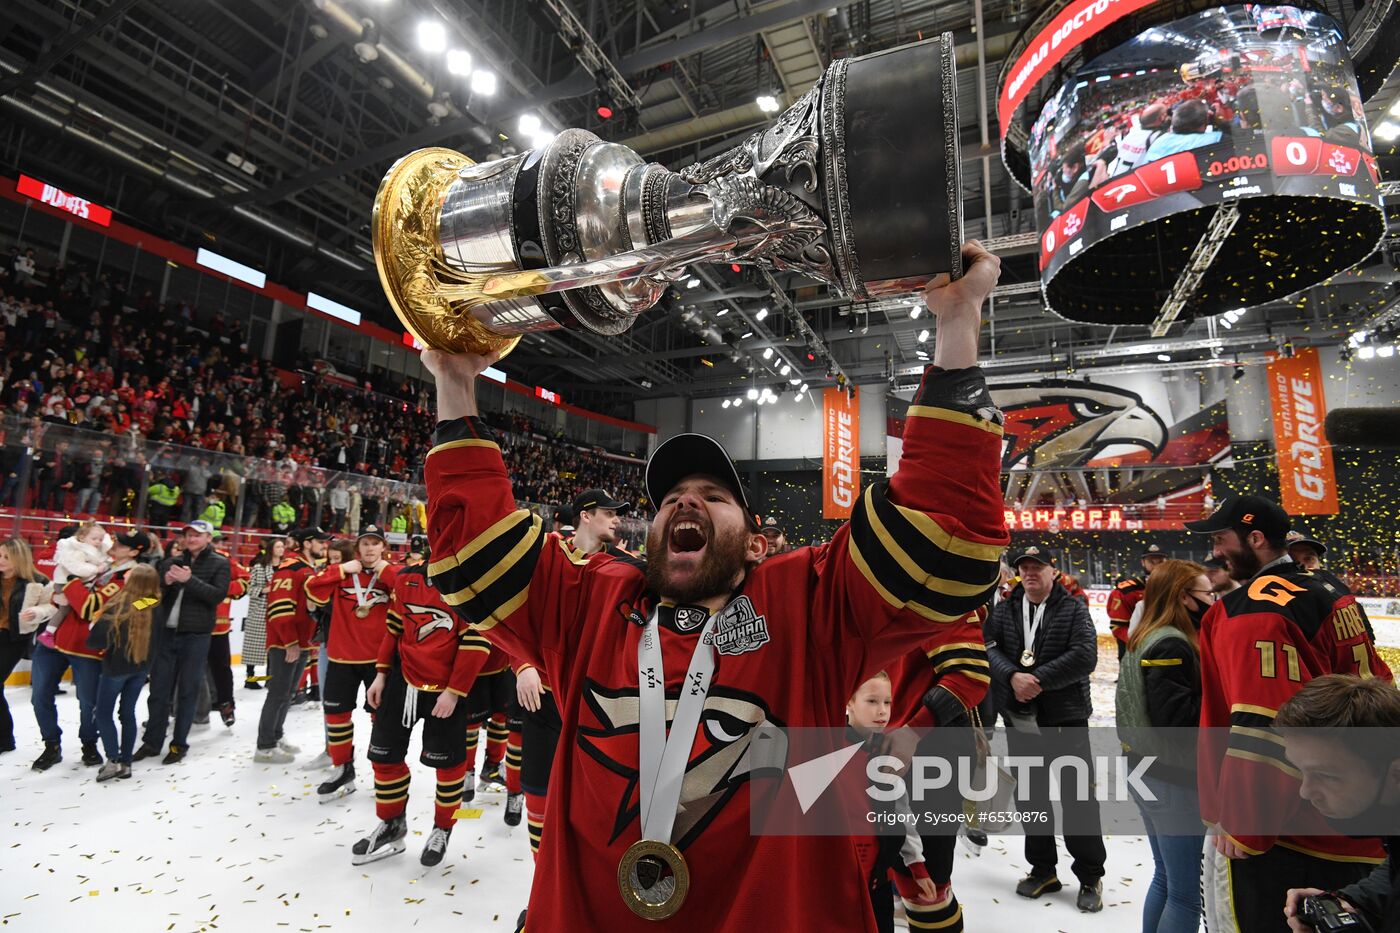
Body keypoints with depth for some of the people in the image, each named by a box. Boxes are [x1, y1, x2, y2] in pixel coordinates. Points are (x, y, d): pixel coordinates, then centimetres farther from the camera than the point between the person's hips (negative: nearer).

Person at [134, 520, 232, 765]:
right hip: (166, 631, 4)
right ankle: (152, 741, 22)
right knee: (159, 688, 9)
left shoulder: (219, 563, -1)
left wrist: (189, 580, -22)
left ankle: (179, 744, 15)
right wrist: (166, 581, -14)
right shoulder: (173, 562, 10)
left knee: (188, 691, 4)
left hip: (196, 635, -4)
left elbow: (219, 595, -13)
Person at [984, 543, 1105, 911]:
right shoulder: (1003, 611, 4)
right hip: (1020, 719, 4)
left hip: (1067, 717, -3)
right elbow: (988, 647, -6)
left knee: (1078, 797, 5)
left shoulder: (1074, 610, -5)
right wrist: (1012, 676, -23)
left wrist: (1040, 679, -21)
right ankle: (1043, 869, 31)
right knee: (1030, 796, 15)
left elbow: (1085, 656, -16)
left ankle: (1090, 877, 24)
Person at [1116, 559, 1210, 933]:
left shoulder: (1144, 638, 8)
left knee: (1165, 876, 22)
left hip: (1146, 771, 9)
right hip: (1175, 781, -9)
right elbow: (1177, 719, -25)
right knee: (1186, 894, 4)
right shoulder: (1172, 645, -20)